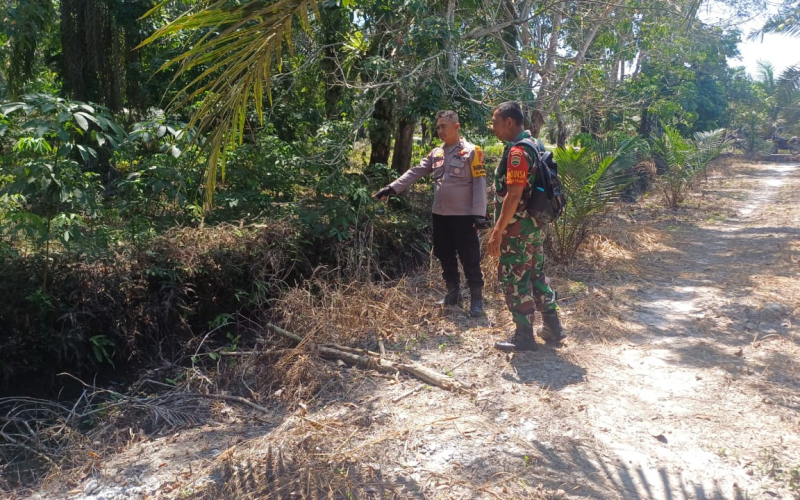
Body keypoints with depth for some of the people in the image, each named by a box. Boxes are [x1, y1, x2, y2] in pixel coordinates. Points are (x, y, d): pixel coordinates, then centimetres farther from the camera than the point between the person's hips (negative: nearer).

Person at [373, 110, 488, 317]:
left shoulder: (471, 152, -6)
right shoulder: (435, 153, 12)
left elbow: (479, 183, -10)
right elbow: (415, 173, 8)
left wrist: (479, 213, -17)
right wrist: (392, 188, -2)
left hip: (463, 216, -6)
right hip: (440, 215, 6)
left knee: (470, 259, 0)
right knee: (445, 258, 15)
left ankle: (476, 298, 11)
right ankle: (453, 292, 30)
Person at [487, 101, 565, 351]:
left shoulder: (517, 151, -19)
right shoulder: (533, 145, 11)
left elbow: (513, 195, -24)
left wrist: (497, 232, -23)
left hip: (517, 228, -10)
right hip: (534, 224, 10)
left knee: (514, 279, 0)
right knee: (536, 274, 18)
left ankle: (524, 336, 10)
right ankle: (552, 328, 26)